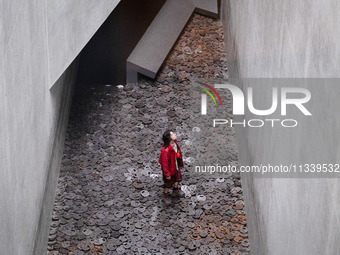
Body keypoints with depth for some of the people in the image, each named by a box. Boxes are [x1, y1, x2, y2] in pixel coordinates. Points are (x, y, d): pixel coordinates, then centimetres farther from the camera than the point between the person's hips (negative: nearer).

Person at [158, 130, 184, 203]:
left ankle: (175, 191, 58)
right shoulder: (165, 150, -41)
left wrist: (181, 163, 15)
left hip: (176, 166, 7)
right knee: (169, 183, 18)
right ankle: (165, 195, 48)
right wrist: (167, 174, -19)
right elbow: (164, 163, -29)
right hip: (170, 169, -7)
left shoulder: (175, 143, -16)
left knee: (177, 179, 30)